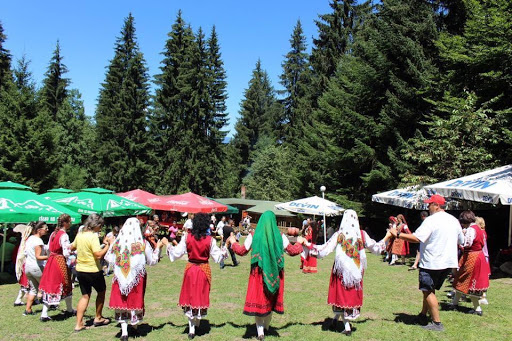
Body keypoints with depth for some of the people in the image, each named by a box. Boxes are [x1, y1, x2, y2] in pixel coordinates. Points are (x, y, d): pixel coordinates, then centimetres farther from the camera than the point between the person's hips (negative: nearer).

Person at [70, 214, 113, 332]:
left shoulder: (79, 234, 4)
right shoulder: (93, 236, -20)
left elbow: (72, 248, 21)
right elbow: (98, 255, -28)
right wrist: (108, 245, -17)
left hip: (80, 270, 7)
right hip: (93, 271, -7)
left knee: (85, 295, 15)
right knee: (101, 291, 17)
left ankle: (79, 324, 10)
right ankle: (98, 318, 27)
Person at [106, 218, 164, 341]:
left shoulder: (117, 242, -5)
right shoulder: (142, 243, -9)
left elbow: (109, 259, 4)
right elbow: (152, 261, -2)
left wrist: (110, 245, 16)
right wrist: (157, 248, 10)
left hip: (120, 278, 1)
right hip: (137, 278, -1)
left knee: (121, 302, 8)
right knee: (135, 300, 16)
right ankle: (135, 321, 30)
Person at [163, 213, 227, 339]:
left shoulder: (187, 237, -10)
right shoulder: (210, 240, -11)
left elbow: (176, 253, -8)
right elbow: (217, 256, -6)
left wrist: (167, 244, 7)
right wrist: (225, 248, 9)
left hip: (190, 269, 0)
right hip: (204, 270, 0)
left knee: (190, 296, 10)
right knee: (201, 295, 16)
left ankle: (191, 329, 9)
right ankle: (197, 323, 30)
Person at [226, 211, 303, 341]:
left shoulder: (253, 236, -6)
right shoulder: (280, 236, -3)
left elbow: (241, 251, 0)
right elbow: (293, 251, 3)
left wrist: (233, 242, 18)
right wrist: (299, 243, 23)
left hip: (258, 273, -1)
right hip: (274, 274, 2)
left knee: (258, 299, 8)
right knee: (270, 299, 18)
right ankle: (266, 326, 33)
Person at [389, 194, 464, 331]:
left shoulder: (431, 220, -16)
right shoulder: (454, 220, 9)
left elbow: (416, 238, -25)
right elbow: (461, 241, 19)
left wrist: (397, 234, -17)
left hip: (432, 263, -8)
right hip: (449, 263, 8)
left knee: (428, 291, 1)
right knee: (429, 289, 19)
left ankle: (437, 323, 3)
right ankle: (423, 315, 28)